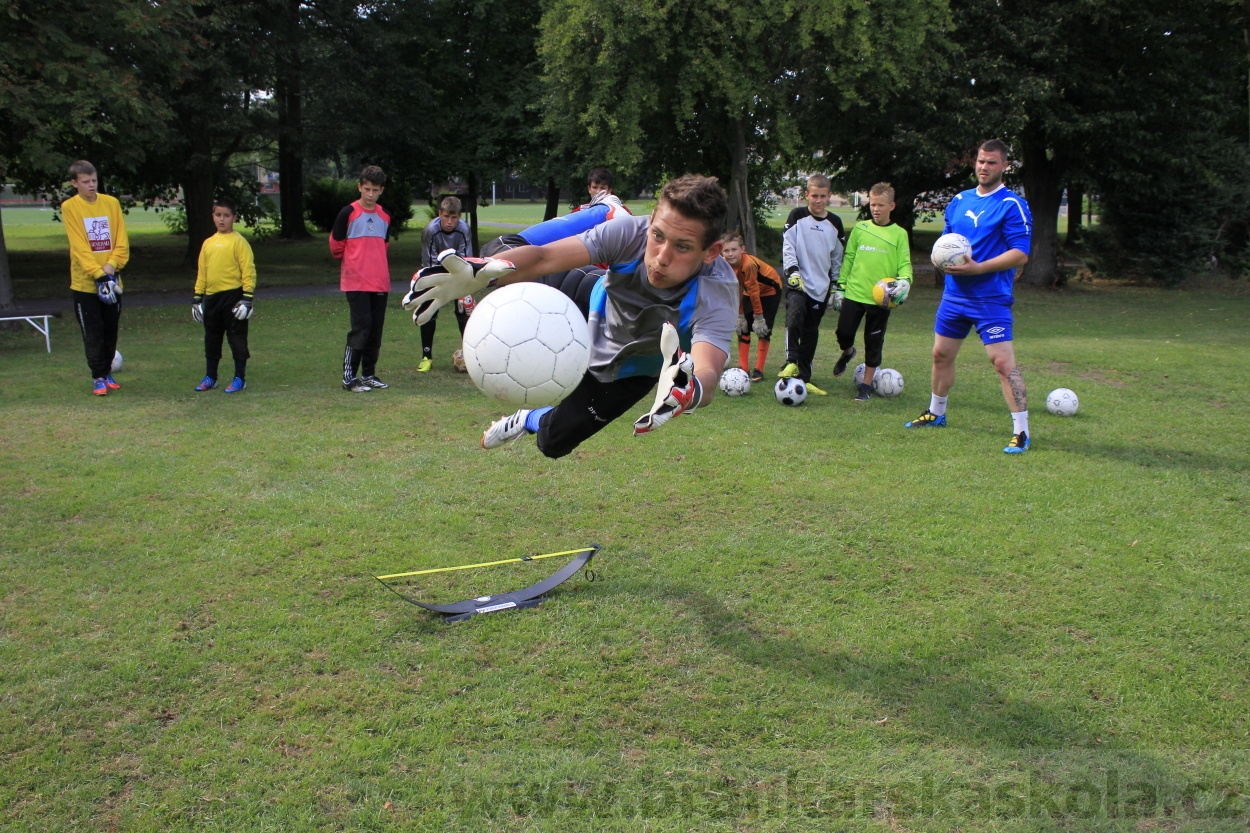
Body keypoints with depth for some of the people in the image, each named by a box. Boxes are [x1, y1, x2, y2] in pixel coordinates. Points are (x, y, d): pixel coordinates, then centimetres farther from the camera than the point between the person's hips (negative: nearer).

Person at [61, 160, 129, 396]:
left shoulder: (111, 203, 3)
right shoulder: (69, 207, -5)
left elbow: (122, 241, 1)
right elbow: (79, 247, -12)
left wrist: (111, 266, -14)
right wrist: (98, 274, -22)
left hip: (112, 280, 3)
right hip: (85, 282, -3)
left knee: (110, 331, 11)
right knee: (93, 333, 0)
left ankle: (107, 372, 24)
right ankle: (98, 378, 7)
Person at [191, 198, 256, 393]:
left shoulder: (238, 241, -6)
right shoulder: (208, 243, 13)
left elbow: (248, 271, -10)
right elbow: (201, 272, 17)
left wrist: (247, 298, -15)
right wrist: (197, 298, 15)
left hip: (232, 296, -6)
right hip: (211, 297, 6)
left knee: (237, 338, 0)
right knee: (211, 339, 13)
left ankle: (240, 379, 8)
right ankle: (210, 377, 23)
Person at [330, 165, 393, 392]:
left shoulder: (385, 216, 12)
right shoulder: (348, 213, -5)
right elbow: (335, 246, 3)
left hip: (381, 282, 5)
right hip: (356, 282, -5)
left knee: (376, 329, 6)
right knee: (361, 327, -11)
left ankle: (369, 374, 16)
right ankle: (349, 377, -4)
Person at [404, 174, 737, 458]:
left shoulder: (718, 293, -43)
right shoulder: (631, 231, -36)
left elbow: (708, 373, -60)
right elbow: (543, 257, -40)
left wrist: (691, 391, -85)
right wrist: (478, 272, -59)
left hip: (630, 372, -2)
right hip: (594, 311, 3)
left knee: (552, 442, 4)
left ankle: (528, 420, 40)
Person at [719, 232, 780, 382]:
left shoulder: (749, 264, -37)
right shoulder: (726, 266, -17)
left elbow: (754, 292, -30)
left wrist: (758, 317, -23)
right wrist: (739, 315, -7)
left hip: (770, 291, -7)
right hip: (750, 292, 7)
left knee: (763, 330, -9)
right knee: (742, 327, 1)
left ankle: (759, 370, -6)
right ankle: (743, 368, 6)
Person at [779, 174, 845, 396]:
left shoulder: (835, 223, 10)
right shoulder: (797, 217, 1)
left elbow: (838, 259, 16)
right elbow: (788, 246, -4)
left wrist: (836, 287, 14)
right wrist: (792, 271, -18)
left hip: (821, 286, 3)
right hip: (798, 283, -3)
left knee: (811, 332, 5)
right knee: (795, 314, -31)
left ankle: (804, 378, 12)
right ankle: (791, 362, -29)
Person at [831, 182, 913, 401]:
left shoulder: (899, 234, 1)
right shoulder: (859, 229, 5)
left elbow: (905, 264, -1)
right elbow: (848, 258, 10)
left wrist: (904, 281, -20)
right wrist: (841, 285, 6)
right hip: (854, 293, 1)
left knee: (874, 342, 5)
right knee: (844, 332, -1)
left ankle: (866, 385, 17)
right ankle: (848, 353, 36)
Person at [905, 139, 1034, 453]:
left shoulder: (1013, 205, -9)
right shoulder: (959, 201, 11)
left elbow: (1020, 254, -15)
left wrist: (977, 268, -24)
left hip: (991, 300, -7)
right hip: (954, 295, 7)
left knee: (1003, 362, -13)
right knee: (941, 354, 17)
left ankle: (1021, 432, -7)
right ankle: (936, 413, 36)